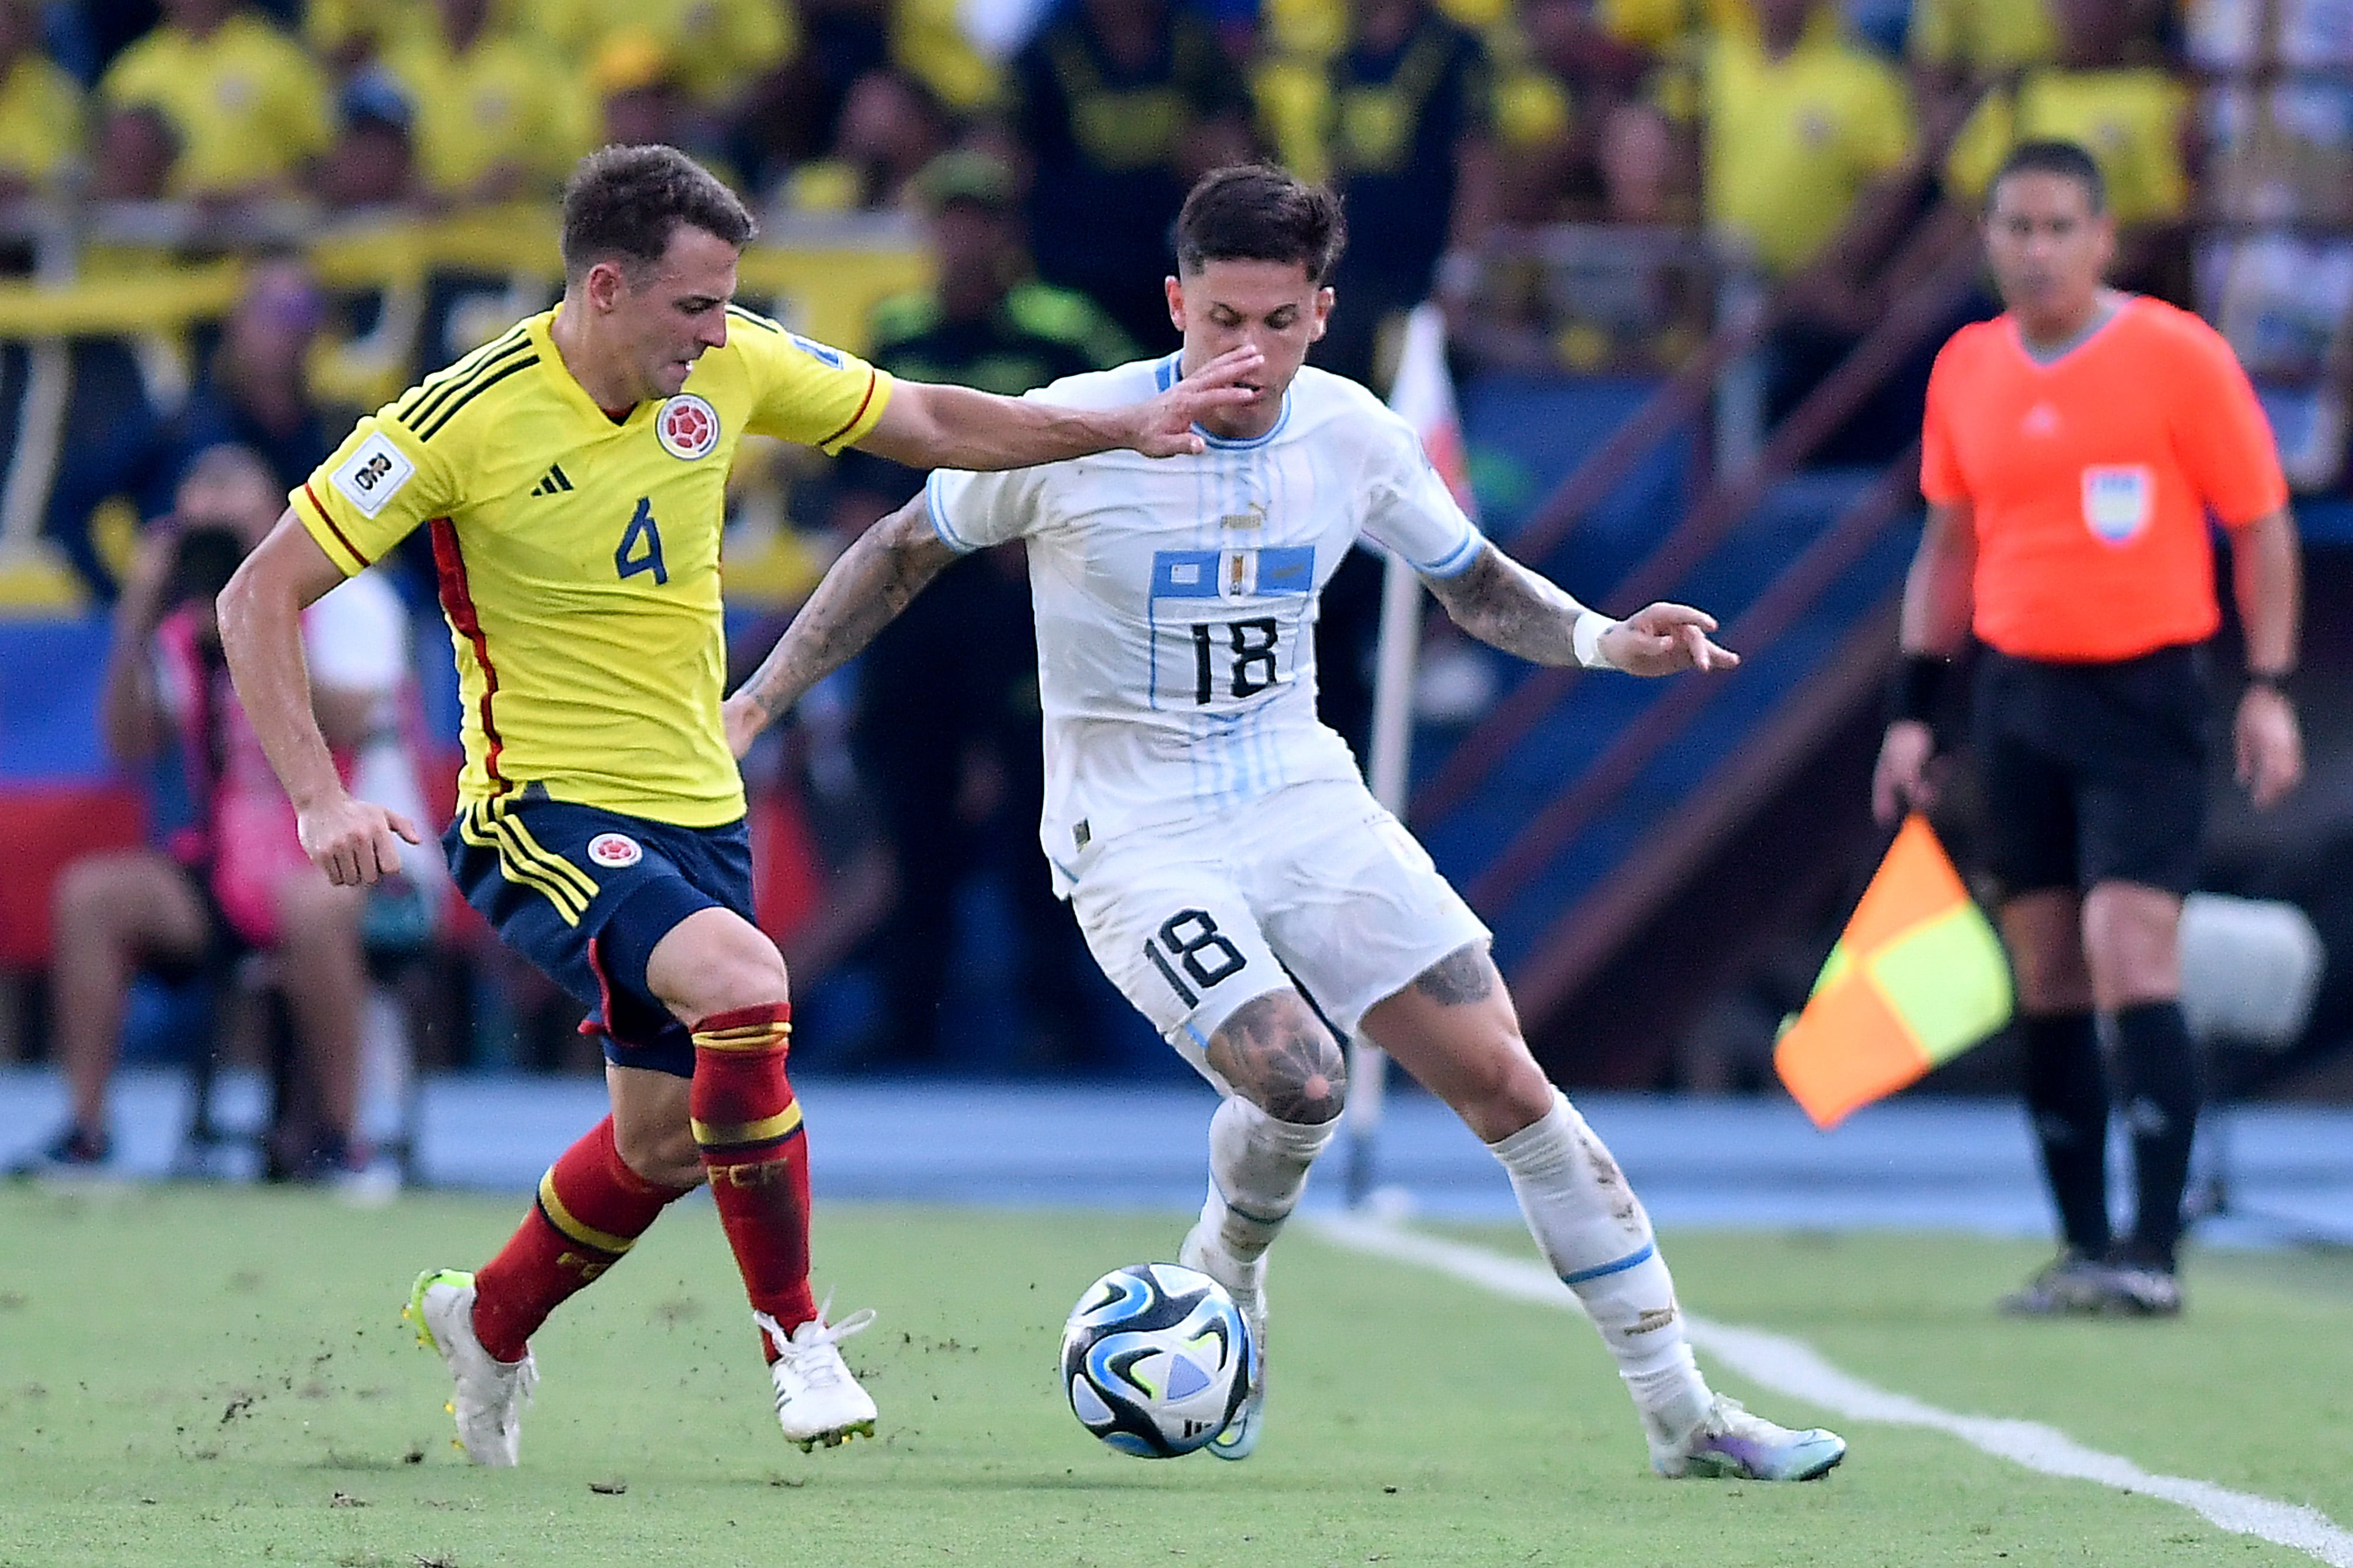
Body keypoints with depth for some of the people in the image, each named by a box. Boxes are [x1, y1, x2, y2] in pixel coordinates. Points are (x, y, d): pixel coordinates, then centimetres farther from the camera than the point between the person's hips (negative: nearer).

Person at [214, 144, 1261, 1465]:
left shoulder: (729, 365, -5)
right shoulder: (468, 418, -19)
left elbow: (931, 425, 11)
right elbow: (260, 598, -15)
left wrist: (1125, 427, 3)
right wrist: (320, 799, -25)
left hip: (697, 809, 6)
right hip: (545, 813, -6)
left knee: (665, 1140, 13)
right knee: (743, 981, -31)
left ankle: (491, 1326, 42)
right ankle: (797, 1338, -16)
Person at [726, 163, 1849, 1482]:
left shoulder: (1353, 435, -3)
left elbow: (1474, 581, 14)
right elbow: (902, 554, 0)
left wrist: (1604, 640, -4)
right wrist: (753, 706, -2)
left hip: (1306, 802, 4)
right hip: (1136, 838, -4)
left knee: (1506, 1081, -3)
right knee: (1300, 1082, -26)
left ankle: (1684, 1415, 5)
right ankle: (1221, 1282, 10)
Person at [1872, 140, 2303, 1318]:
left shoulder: (2178, 356, -6)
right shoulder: (1965, 372, 8)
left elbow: (2261, 525, -1)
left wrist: (2268, 689, -8)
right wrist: (1914, 712, 13)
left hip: (2144, 691, -5)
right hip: (2016, 695, 5)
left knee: (2130, 957, -15)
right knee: (2046, 978, 4)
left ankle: (2152, 1254, -16)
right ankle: (2083, 1246, 10)